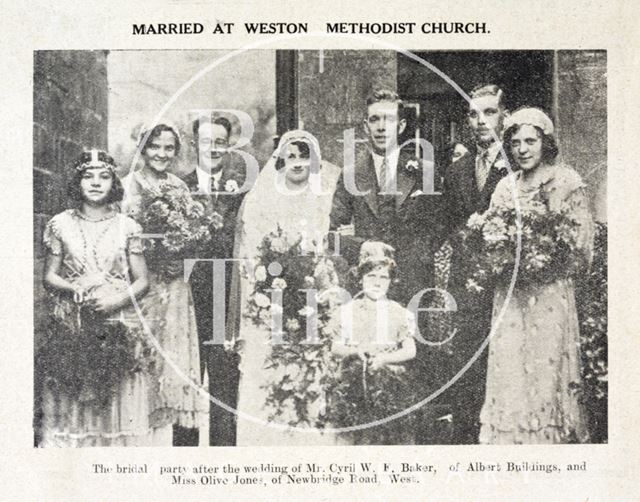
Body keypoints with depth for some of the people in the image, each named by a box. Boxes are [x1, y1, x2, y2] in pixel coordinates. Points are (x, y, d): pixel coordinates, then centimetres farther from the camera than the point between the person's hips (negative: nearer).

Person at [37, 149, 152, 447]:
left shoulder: (127, 227, 5)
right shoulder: (60, 225, 6)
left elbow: (142, 281, 5)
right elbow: (49, 276, 8)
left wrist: (116, 300, -13)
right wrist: (74, 289, -12)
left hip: (118, 328, 0)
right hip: (71, 330, 0)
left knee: (119, 405, -2)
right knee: (70, 409, 0)